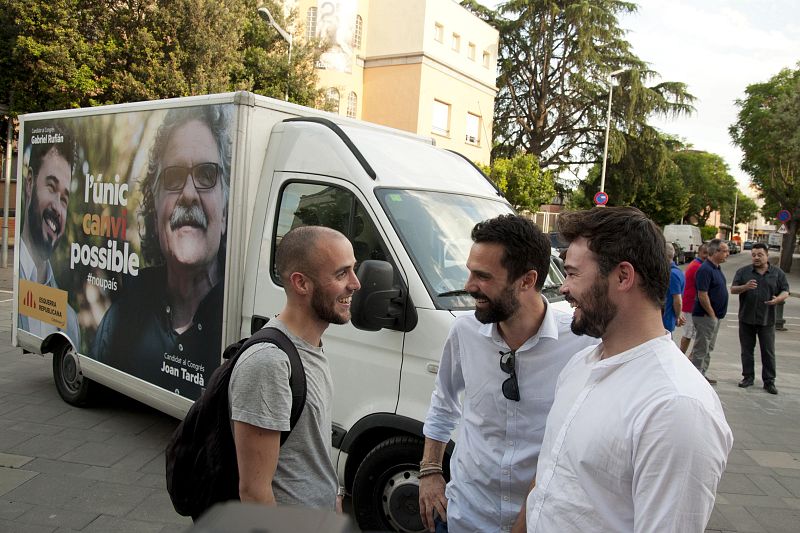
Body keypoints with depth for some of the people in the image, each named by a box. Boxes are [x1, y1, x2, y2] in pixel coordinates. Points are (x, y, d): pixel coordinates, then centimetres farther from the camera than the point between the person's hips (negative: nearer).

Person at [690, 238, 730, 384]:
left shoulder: (716, 268, 12)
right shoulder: (705, 269, -19)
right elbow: (702, 296, -23)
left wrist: (716, 316, 16)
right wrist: (712, 315, -17)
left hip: (715, 316, 10)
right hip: (705, 316, -10)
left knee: (708, 348, 17)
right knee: (701, 349, -3)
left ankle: (702, 375, 26)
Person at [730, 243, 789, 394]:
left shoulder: (778, 273, 4)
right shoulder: (743, 272, 4)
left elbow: (785, 291, 5)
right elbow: (733, 289, 0)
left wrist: (778, 299, -17)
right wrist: (745, 287, -20)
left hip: (767, 320, -1)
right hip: (746, 319, 1)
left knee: (768, 352, 3)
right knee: (747, 351, 9)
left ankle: (769, 381, 10)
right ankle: (748, 377, 20)